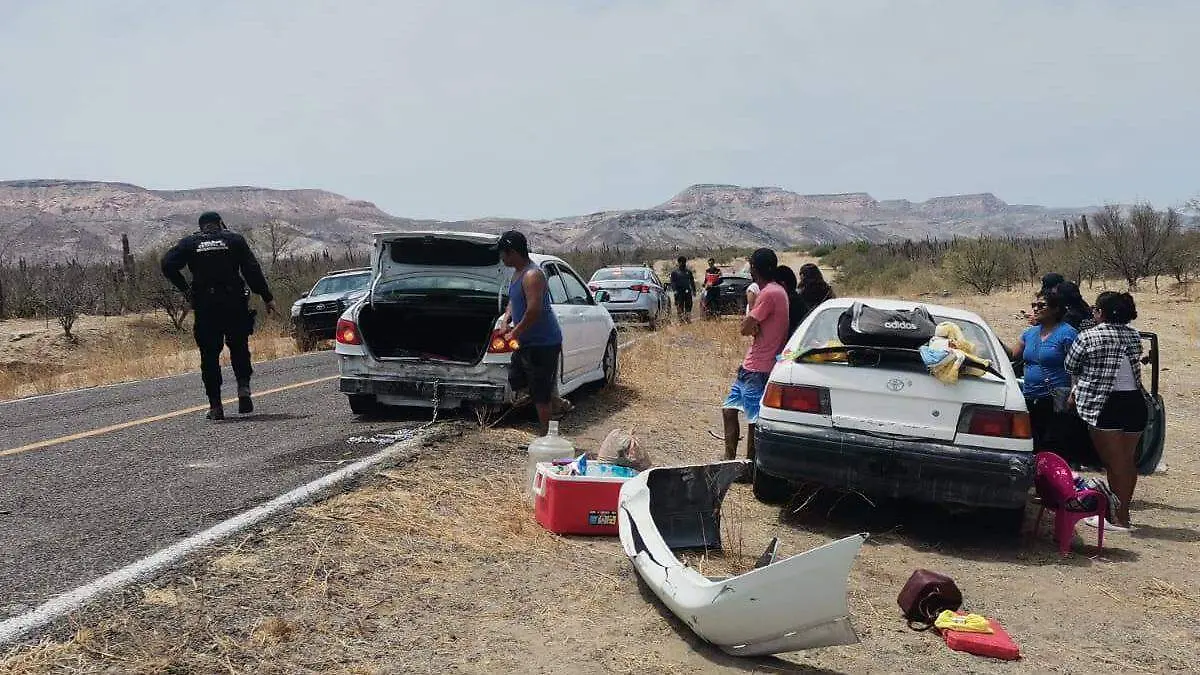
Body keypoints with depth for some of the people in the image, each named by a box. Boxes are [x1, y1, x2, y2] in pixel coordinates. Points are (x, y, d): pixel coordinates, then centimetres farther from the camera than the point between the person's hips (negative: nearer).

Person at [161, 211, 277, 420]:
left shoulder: (189, 243, 10)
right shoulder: (234, 239, 8)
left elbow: (168, 264, -3)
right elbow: (252, 270, -1)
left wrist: (185, 289, 4)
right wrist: (267, 297, -1)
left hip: (205, 307, 0)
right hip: (234, 304, 0)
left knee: (209, 355, 5)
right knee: (239, 348, 15)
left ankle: (215, 406, 3)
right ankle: (243, 387, -7)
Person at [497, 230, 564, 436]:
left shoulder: (532, 275, -21)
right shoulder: (518, 273, 11)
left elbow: (534, 311, -28)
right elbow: (514, 301, 22)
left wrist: (514, 333, -19)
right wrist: (506, 319, 3)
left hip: (543, 343, -10)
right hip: (527, 341, 10)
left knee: (540, 394, -2)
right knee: (515, 381, 17)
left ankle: (546, 436, 7)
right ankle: (555, 399, 27)